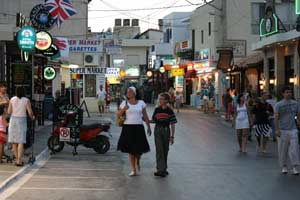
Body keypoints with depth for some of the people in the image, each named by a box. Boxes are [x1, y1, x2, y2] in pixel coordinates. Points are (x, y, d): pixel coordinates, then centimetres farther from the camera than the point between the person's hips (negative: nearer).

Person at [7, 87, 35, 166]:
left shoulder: (12, 99, 0)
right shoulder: (26, 100, -6)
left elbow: (9, 112, 0)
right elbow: (30, 112, -9)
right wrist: (32, 117, 12)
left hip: (13, 120, 2)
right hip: (22, 121, -2)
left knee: (14, 141, 11)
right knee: (21, 142, -1)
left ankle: (17, 159, 17)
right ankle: (19, 161, -6)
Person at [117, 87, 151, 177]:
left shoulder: (141, 103, 6)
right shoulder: (124, 103, 4)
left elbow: (145, 116, 9)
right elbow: (118, 115, 2)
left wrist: (149, 127, 6)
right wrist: (123, 109, -16)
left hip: (139, 128, 0)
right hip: (128, 128, 0)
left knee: (140, 148, -1)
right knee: (130, 149, 0)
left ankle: (137, 162, 34)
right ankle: (133, 170, 9)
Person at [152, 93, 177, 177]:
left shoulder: (170, 111, -3)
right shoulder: (157, 110, 2)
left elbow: (172, 124, -2)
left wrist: (172, 136, -5)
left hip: (166, 131, 0)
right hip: (158, 131, 0)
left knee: (165, 150, 9)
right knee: (159, 150, -7)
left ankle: (164, 168, 21)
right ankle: (160, 169, -12)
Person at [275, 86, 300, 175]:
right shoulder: (278, 105, -2)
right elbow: (276, 117, -7)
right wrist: (277, 129, -15)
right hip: (282, 131, -2)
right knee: (283, 150, 4)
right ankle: (284, 167, 16)